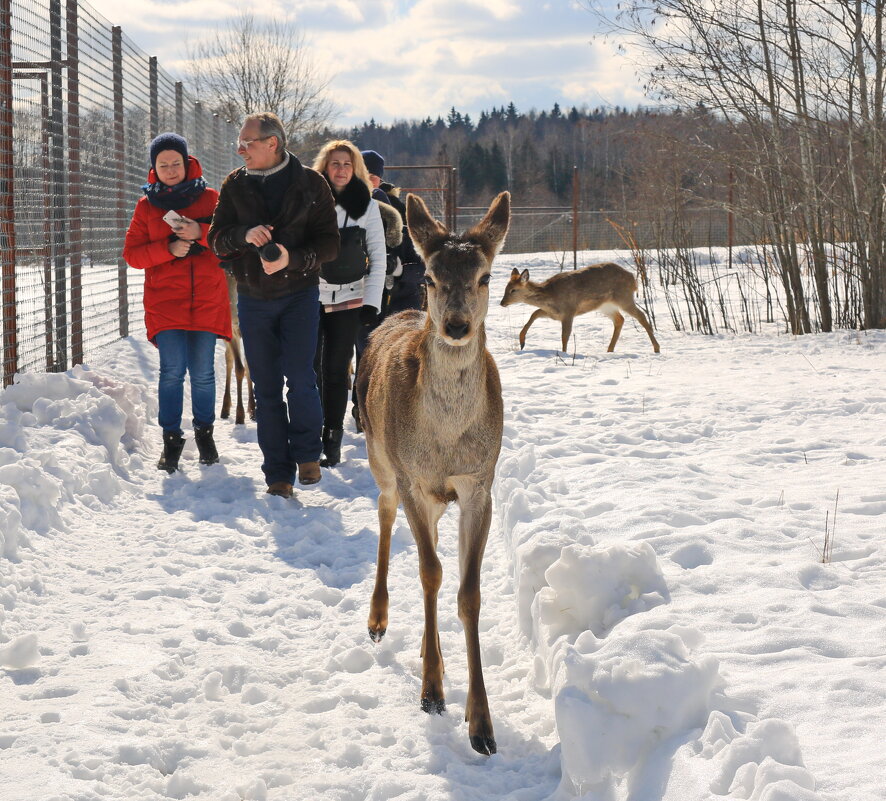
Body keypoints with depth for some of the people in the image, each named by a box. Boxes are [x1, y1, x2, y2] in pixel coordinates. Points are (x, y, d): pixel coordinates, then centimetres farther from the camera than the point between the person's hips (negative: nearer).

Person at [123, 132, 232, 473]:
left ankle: (204, 432, 21)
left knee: (203, 372, 2)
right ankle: (171, 439, 1)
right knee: (173, 370, -11)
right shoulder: (147, 205, 9)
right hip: (165, 301, 0)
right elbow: (132, 253, 4)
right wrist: (168, 249, -12)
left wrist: (201, 233, -15)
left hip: (207, 301, 0)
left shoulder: (210, 198, 7)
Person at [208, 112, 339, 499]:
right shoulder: (235, 185, 5)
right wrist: (245, 235, -17)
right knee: (266, 388, 3)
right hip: (253, 299, 3)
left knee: (299, 376, -13)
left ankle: (306, 453, 10)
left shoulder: (310, 184, -3)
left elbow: (329, 243, -5)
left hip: (298, 294, -3)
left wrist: (292, 258, -22)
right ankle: (278, 474, 9)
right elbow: (216, 238, 4)